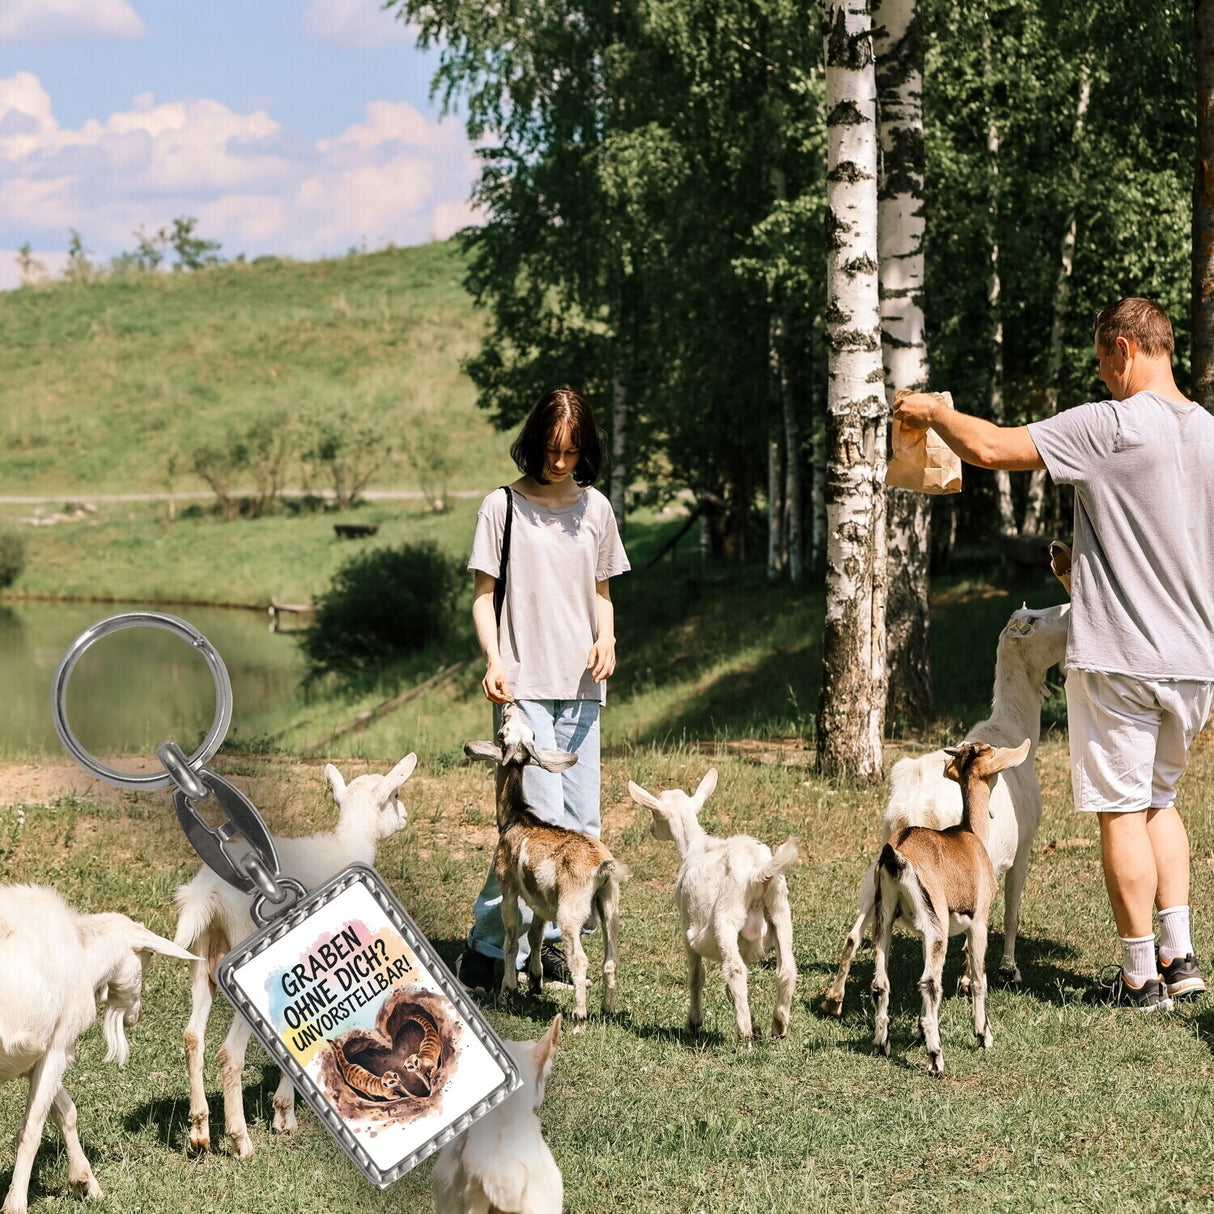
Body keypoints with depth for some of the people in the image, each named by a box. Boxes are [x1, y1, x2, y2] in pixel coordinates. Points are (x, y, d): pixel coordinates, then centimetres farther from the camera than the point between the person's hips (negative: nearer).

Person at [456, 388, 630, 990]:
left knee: (581, 825, 4)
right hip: (524, 685, -5)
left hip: (580, 685, 5)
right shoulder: (503, 506, -1)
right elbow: (483, 595, 1)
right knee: (540, 818, -14)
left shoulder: (595, 508, 10)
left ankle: (549, 936, 16)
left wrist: (606, 638, -2)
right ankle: (486, 946, -7)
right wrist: (495, 661, -15)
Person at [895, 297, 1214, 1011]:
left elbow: (990, 448, -16)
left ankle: (1141, 976, 6)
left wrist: (933, 412, 3)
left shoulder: (1111, 426, -15)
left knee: (1122, 811, 2)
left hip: (1119, 658, -7)